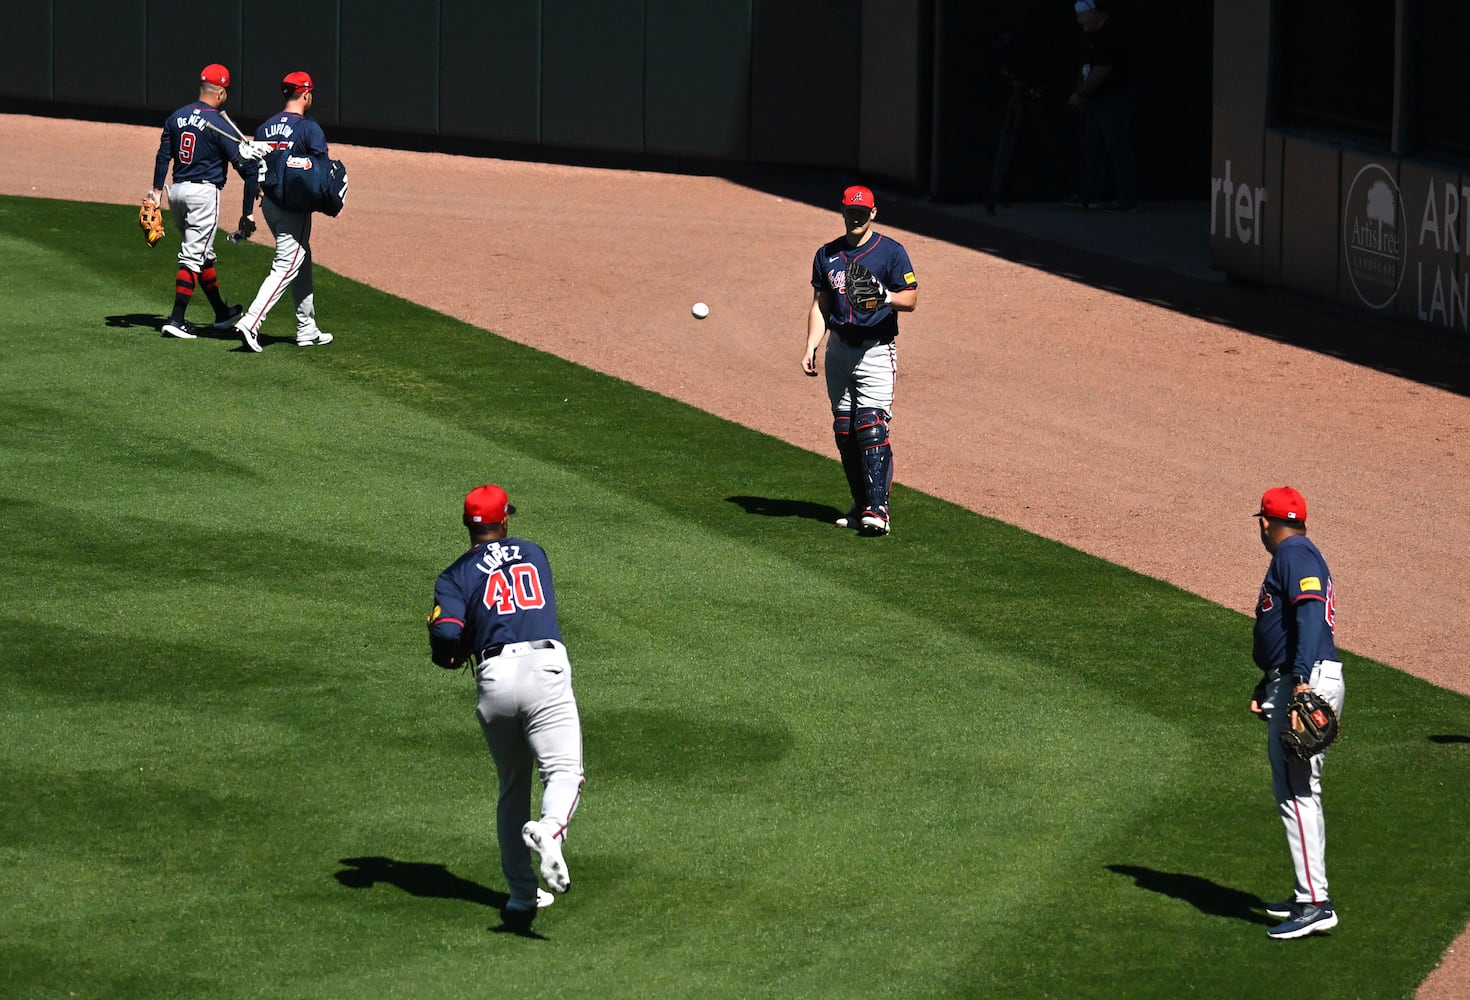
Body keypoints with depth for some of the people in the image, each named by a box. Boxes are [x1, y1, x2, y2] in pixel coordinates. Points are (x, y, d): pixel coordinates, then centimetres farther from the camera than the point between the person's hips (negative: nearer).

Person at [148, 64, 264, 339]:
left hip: (177, 192, 7)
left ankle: (222, 314, 29)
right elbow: (239, 161, -11)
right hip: (203, 192, -7)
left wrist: (156, 191, 13)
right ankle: (176, 320, -13)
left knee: (203, 254, 18)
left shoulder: (176, 117, 6)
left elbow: (163, 156, 8)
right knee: (194, 256, -6)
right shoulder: (218, 123, -13)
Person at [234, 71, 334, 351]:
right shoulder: (309, 128, -11)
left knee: (301, 263, 19)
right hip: (295, 206, -8)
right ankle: (250, 323, -22)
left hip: (269, 203, 8)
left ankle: (307, 330, 24)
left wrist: (248, 212, 13)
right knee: (285, 268, -8)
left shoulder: (265, 128, 10)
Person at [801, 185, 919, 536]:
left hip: (875, 351, -6)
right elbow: (820, 305, 16)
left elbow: (911, 300, -4)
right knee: (844, 431, 6)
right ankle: (861, 505, 14)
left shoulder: (891, 251, -2)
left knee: (871, 427, -16)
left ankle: (878, 509, -20)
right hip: (839, 350, 6)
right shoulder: (827, 255, 12)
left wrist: (887, 297, -25)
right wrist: (810, 348, 5)